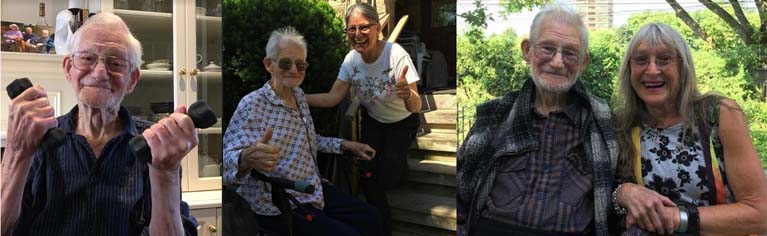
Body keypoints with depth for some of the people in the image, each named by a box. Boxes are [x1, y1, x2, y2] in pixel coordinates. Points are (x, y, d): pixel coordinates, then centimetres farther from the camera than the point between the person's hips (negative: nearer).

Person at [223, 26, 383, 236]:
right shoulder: (251, 106, -18)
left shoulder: (299, 95, 7)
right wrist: (247, 158, -50)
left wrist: (346, 145, 14)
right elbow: (227, 159, -28)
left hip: (314, 191, 8)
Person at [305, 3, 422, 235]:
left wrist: (408, 95, -57)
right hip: (373, 121, 4)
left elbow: (416, 107, -33)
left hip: (402, 122, -3)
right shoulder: (352, 59, -15)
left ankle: (399, 164, 21)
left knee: (387, 179, -15)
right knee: (368, 176, -11)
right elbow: (332, 98, -15)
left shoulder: (397, 55, -30)